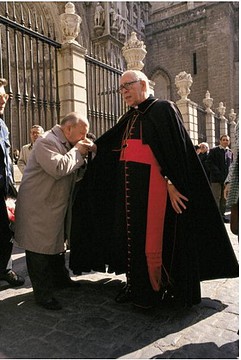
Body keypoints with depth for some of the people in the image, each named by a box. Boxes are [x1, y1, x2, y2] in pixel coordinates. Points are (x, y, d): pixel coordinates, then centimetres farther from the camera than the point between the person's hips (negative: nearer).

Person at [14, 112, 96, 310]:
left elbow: (76, 173, 14)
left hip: (57, 206, 10)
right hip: (38, 208, -10)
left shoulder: (67, 145, 12)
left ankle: (60, 278, 38)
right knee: (40, 249, 0)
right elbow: (58, 169, -33)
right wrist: (77, 152, -20)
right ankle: (43, 293, 12)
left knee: (57, 242, 21)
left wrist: (83, 155, -3)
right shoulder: (47, 142, -18)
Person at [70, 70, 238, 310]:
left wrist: (172, 183, -18)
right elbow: (108, 145, 20)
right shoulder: (129, 118, 17)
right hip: (129, 190, 8)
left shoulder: (163, 109, -5)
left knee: (152, 238, 0)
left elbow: (175, 148, -13)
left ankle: (153, 291, 20)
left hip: (153, 189, -7)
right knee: (130, 236, 12)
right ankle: (135, 286, 29)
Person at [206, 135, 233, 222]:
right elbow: (209, 163, -7)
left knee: (224, 198, 9)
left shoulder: (230, 152, 15)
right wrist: (218, 173, -15)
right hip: (216, 178, -5)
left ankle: (222, 215, 18)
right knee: (216, 198, -4)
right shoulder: (213, 150, 1)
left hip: (226, 178, 5)